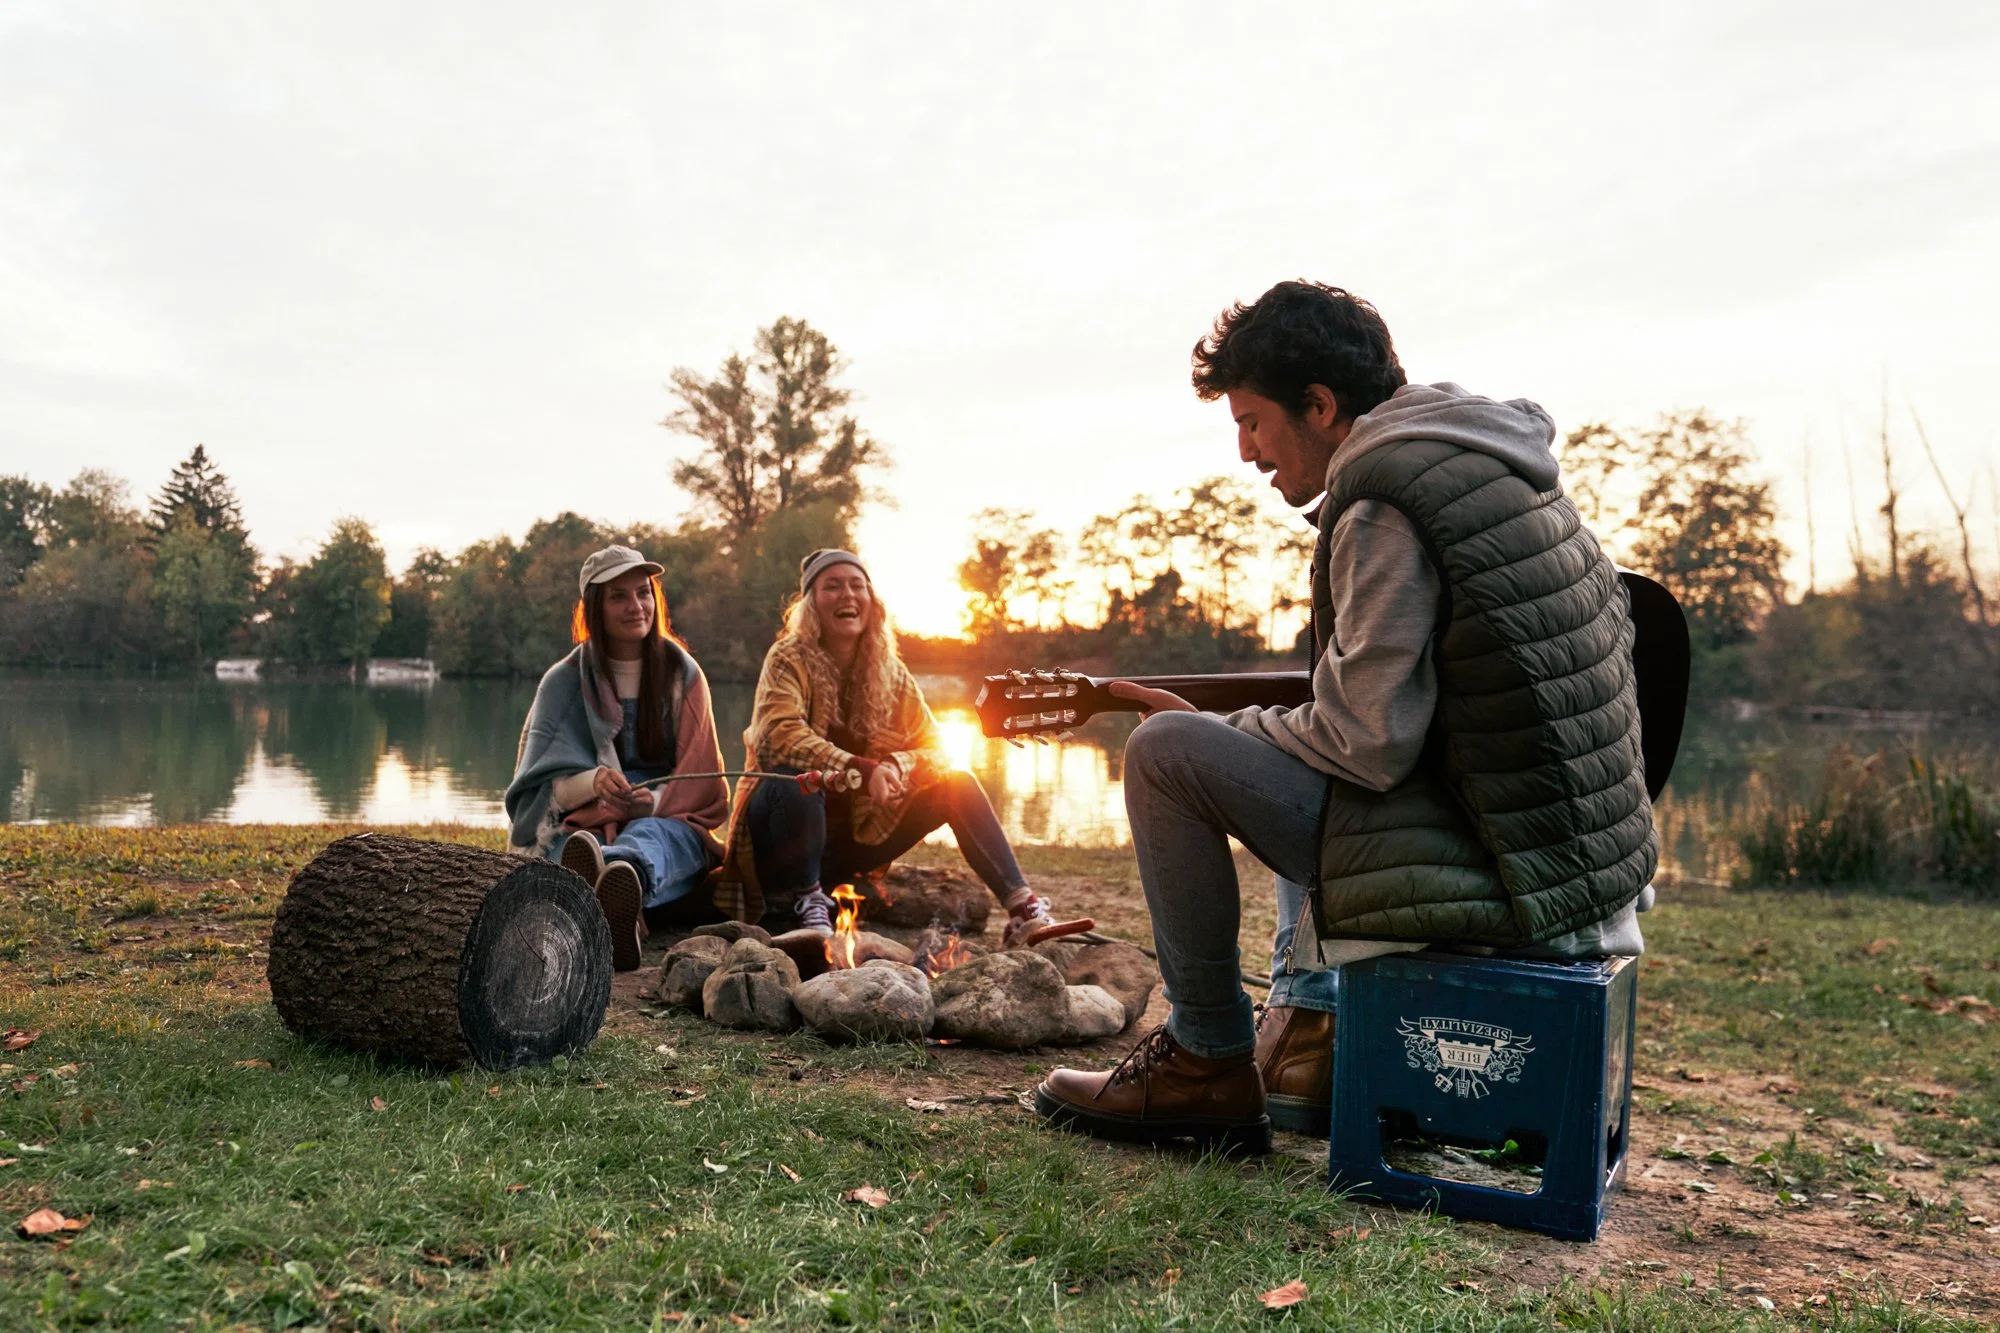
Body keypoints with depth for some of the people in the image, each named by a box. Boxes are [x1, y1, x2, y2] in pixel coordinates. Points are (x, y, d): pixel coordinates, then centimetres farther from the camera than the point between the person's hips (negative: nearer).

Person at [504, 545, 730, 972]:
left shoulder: (683, 674, 10)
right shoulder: (563, 682, 8)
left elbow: (701, 779, 7)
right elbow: (544, 786, 2)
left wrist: (654, 801, -17)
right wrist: (594, 781, -22)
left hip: (668, 822, 0)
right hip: (584, 827, 0)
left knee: (649, 835, -38)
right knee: (573, 844, -38)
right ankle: (622, 908, -75)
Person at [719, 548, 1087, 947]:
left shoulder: (890, 671, 3)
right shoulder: (789, 659, -10)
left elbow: (936, 750, 1)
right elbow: (778, 736, -28)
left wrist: (895, 766, -22)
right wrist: (862, 770, -38)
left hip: (859, 832, 5)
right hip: (797, 831, -5)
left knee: (955, 783, -7)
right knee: (796, 777, -36)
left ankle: (1021, 908, -14)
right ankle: (801, 907, -20)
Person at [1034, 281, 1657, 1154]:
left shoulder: (1384, 505, -16)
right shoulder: (1496, 467, 14)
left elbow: (1368, 740, -20)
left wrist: (1214, 728, -3)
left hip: (1494, 873, -10)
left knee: (1163, 751, -9)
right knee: (1295, 750, 30)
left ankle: (1210, 1065, 2)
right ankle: (1303, 1033, 22)